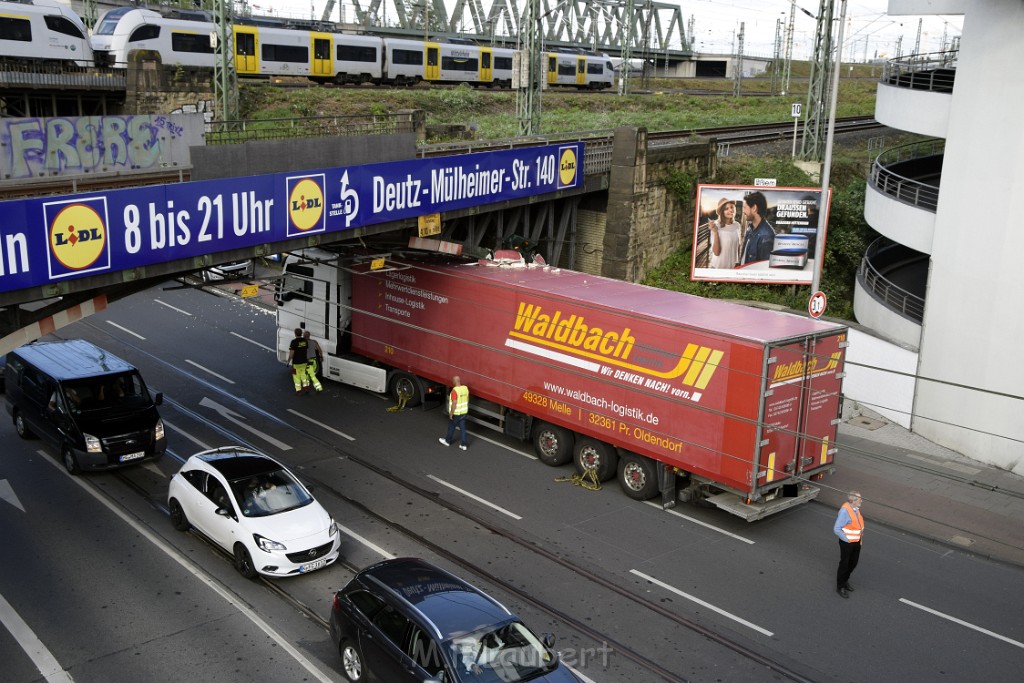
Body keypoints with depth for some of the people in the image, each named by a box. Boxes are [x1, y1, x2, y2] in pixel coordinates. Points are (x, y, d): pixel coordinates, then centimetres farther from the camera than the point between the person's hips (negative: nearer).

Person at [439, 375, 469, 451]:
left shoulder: (455, 390, -25)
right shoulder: (465, 388, -3)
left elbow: (454, 403, -25)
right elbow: (467, 400, 9)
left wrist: (451, 414, -15)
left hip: (456, 413, -6)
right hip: (463, 412, 6)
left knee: (451, 427, 14)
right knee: (462, 428, 11)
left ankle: (448, 441, 33)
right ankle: (463, 445, 14)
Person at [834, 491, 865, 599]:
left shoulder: (856, 508, -2)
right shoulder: (845, 511, -27)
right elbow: (836, 529, -24)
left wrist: (861, 536, 10)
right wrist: (847, 539, -18)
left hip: (857, 542, 8)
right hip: (847, 543, -8)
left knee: (853, 564, 21)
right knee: (844, 564, 8)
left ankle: (845, 580, 44)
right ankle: (840, 587, 25)